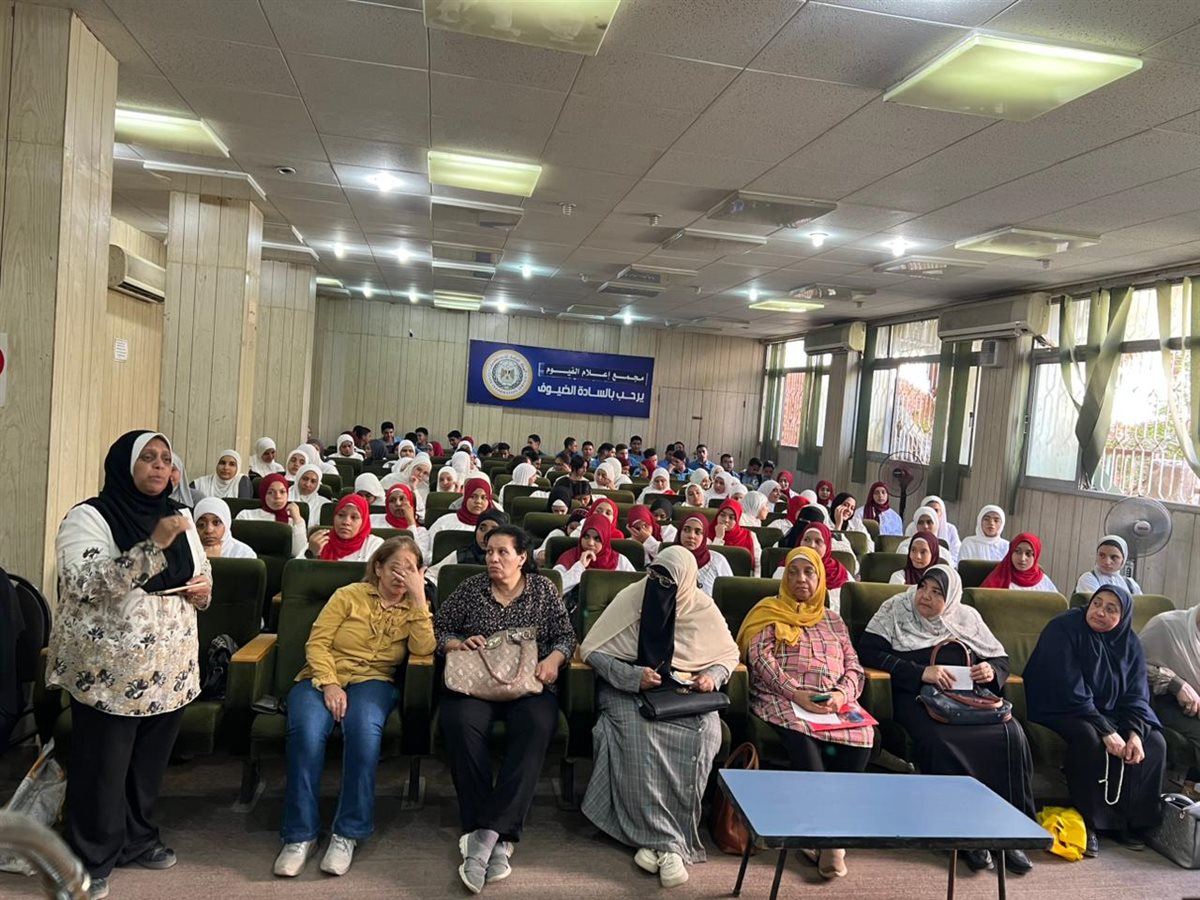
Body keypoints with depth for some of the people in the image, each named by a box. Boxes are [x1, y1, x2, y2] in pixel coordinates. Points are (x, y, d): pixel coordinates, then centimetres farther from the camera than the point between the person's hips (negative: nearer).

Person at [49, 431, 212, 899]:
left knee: (149, 761, 16)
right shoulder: (88, 517, -11)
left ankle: (137, 838, 36)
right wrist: (153, 546, -32)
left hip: (169, 667, 6)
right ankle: (89, 860, 24)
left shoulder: (178, 516, 7)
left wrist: (203, 588, -3)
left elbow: (201, 572, 20)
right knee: (102, 768, 6)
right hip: (109, 671, -5)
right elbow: (87, 585, -25)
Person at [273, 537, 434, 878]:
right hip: (322, 677, 0)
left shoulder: (413, 608, 11)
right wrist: (329, 683, -15)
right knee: (306, 731, -33)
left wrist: (419, 596, -12)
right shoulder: (349, 595, 7)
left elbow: (423, 649, -9)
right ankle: (300, 834, -20)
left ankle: (348, 833, -22)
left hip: (373, 681, 0)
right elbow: (317, 642, 1)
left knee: (365, 730, -35)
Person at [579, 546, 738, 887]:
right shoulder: (630, 598, -8)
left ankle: (659, 839, -25)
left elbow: (729, 654, 12)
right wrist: (632, 676, -20)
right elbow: (591, 650, -7)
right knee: (638, 733, -35)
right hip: (629, 688, -1)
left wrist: (713, 676, -11)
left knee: (702, 734, -31)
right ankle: (666, 840, -26)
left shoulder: (702, 607, -2)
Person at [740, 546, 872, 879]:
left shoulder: (833, 619, 24)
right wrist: (795, 693, -15)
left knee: (862, 736, -28)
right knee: (802, 737, -35)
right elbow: (759, 657, -2)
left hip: (832, 702, 3)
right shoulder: (770, 612, 12)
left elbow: (854, 667, 16)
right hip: (782, 698, -3)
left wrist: (842, 694, -7)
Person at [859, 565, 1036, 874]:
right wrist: (921, 672, -16)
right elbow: (868, 650, -7)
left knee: (1011, 735, -24)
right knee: (940, 741, -35)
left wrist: (992, 671, -4)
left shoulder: (967, 617, 17)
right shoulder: (896, 609, 6)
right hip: (918, 697, -3)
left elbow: (1001, 658, 22)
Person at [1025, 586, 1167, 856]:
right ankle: (1089, 822, -20)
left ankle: (1132, 821, 0)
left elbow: (1136, 694, -2)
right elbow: (1071, 692, -23)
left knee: (1154, 742, -14)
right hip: (1062, 710, -6)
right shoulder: (1063, 629, -18)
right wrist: (1106, 732, -29)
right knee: (1088, 737, -35)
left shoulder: (1129, 642, 1)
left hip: (1110, 713, 7)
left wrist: (1135, 732, -21)